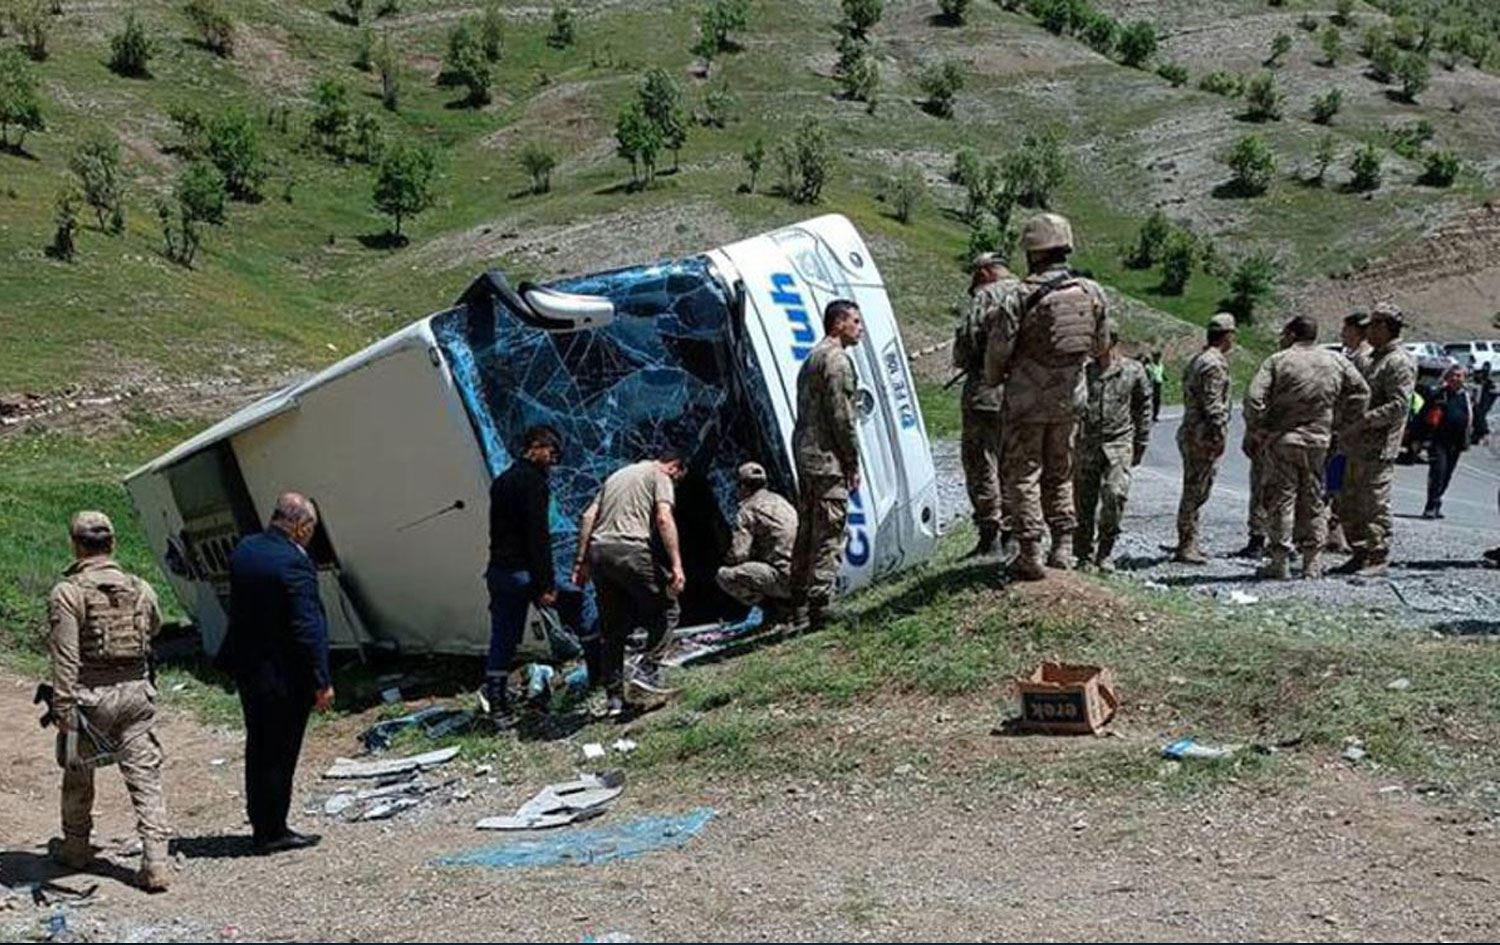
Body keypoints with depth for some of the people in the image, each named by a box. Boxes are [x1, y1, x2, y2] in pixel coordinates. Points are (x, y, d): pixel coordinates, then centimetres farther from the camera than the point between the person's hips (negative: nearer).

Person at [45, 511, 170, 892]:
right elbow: (154, 629, 22)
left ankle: (75, 848, 34)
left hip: (91, 695, -3)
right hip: (137, 692, 3)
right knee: (145, 778, 3)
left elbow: (65, 658, -15)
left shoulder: (67, 592, -10)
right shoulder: (140, 589, 5)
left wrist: (64, 711, -14)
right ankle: (156, 863, -3)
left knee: (78, 776, 18)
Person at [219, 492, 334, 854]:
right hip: (283, 675, -8)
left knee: (258, 749, 18)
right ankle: (272, 832, 12)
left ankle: (261, 824, 28)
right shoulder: (294, 563, -22)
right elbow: (306, 628, -22)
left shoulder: (243, 550, 3)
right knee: (280, 753, 3)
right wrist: (321, 682, -17)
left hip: (246, 669, 8)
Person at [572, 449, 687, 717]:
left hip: (598, 551, 7)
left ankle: (614, 697, 12)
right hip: (631, 551, -7)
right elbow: (664, 519, -9)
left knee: (614, 628, 13)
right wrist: (676, 565, -13)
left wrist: (581, 561, 17)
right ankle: (647, 671, -4)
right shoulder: (659, 477, 7)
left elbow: (588, 517, 19)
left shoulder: (617, 476, 27)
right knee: (666, 610, 8)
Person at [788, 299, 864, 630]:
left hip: (805, 455, 10)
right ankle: (819, 611, -9)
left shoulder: (812, 358, 20)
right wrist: (853, 464, -9)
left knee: (806, 535, 12)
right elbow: (842, 416, -16)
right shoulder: (837, 359, -11)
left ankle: (800, 614, 15)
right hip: (827, 458, -10)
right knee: (829, 539, -8)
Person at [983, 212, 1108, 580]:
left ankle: (1031, 552, 0)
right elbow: (1100, 344, 10)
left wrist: (993, 380, 7)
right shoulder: (1091, 293, -1)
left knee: (1022, 473, 3)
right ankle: (1063, 545, 20)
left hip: (1027, 400, -5)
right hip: (1070, 398, 5)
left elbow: (999, 347, -12)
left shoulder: (1022, 297, -17)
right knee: (1060, 471, 18)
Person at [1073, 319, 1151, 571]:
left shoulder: (1133, 370, 4)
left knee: (1115, 495, -15)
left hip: (1119, 442, -2)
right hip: (1087, 443, 2)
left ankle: (1104, 554, -1)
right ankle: (1083, 553, 14)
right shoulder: (1085, 371, 7)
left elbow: (1143, 408, 10)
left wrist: (1140, 444, 8)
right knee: (1084, 500, 1)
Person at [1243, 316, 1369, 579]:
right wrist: (1340, 422, 14)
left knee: (1281, 499, 2)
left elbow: (1254, 397, -15)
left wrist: (1257, 430, -3)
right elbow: (1361, 391, 10)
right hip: (1319, 440, 4)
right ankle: (1312, 562, 14)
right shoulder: (1337, 361, 7)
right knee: (1313, 502, 12)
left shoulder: (1277, 361, -6)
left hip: (1281, 439, -3)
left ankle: (1279, 561, 1)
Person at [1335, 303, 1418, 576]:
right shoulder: (1374, 359, 20)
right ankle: (1360, 555, 19)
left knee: (1376, 505, -7)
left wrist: (1363, 422, -24)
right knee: (1352, 505, 12)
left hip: (1379, 448, -10)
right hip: (1358, 446, 10)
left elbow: (1398, 406, -20)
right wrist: (1348, 427, 16)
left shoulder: (1400, 362, -11)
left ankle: (1379, 559, -2)